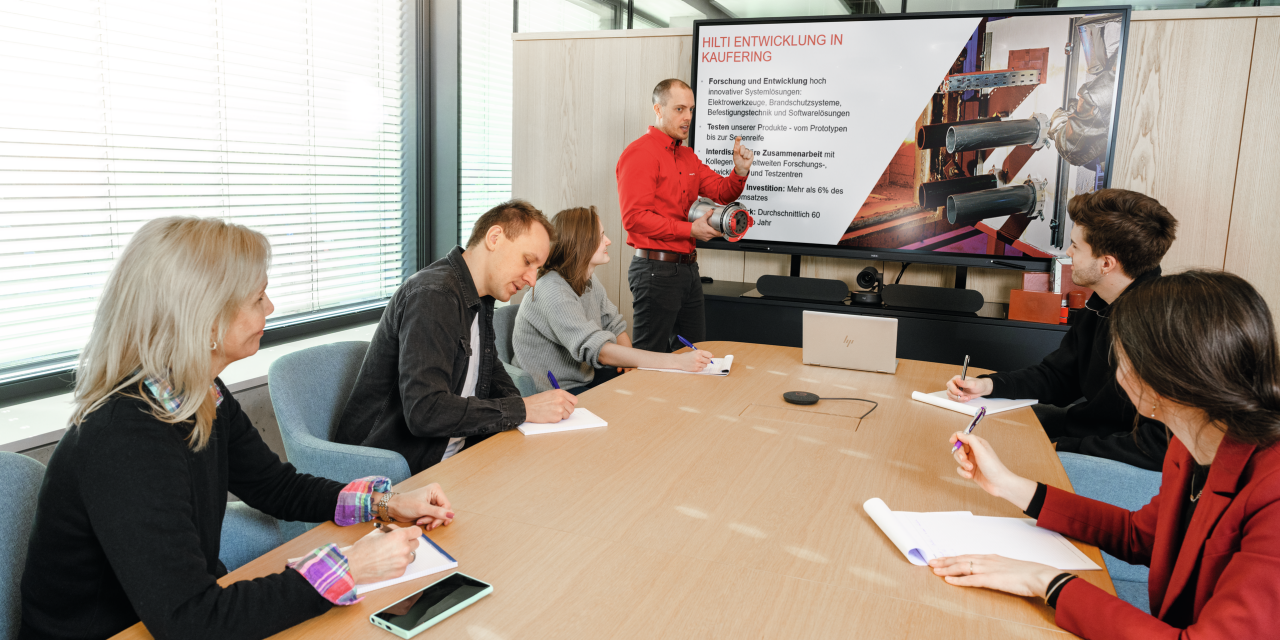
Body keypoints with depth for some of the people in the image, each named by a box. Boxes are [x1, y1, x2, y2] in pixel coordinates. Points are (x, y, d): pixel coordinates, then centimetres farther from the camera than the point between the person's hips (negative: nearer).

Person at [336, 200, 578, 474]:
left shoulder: (479, 297, 10)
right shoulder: (433, 295, -21)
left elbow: (491, 368, 25)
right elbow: (424, 412, -29)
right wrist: (522, 410, -23)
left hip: (453, 455, 9)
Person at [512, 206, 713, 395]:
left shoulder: (590, 282, 7)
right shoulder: (552, 292, -25)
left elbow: (615, 325, 13)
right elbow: (598, 349, -33)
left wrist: (627, 359, -13)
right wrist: (676, 361, -36)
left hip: (584, 376, 9)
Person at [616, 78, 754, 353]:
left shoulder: (688, 156, 18)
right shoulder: (640, 153, -10)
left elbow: (722, 193, 14)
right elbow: (634, 217, -19)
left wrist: (740, 171, -7)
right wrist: (690, 229, -17)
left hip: (688, 268, 9)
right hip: (656, 268, -9)